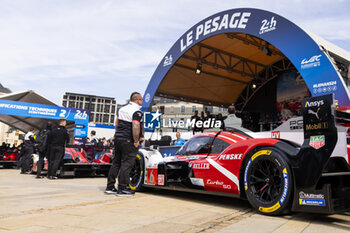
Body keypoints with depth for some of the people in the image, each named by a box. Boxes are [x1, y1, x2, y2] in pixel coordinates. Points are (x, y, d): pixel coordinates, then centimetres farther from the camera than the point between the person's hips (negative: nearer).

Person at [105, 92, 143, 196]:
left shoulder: (122, 109, 14)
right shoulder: (137, 112, -13)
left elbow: (116, 123, 20)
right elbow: (135, 127, -25)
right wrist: (136, 141, -15)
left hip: (118, 138, 9)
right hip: (128, 141, -8)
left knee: (116, 163, 14)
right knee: (126, 164, -2)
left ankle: (110, 187, 20)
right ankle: (122, 189, 3)